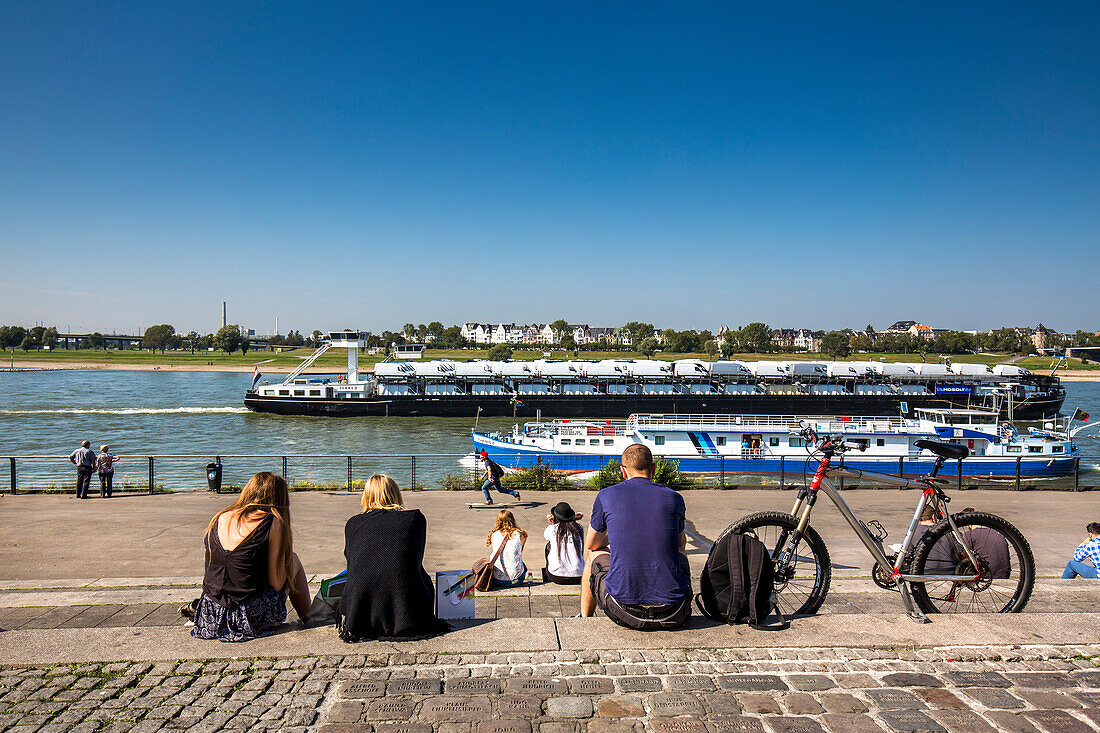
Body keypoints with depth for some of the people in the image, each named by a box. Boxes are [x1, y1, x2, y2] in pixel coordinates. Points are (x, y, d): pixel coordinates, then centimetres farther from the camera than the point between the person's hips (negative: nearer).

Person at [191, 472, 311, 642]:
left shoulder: (219, 518, 5)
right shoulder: (273, 523, -12)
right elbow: (276, 583, -11)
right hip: (252, 619, -6)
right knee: (293, 559, 18)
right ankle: (306, 618, 29)